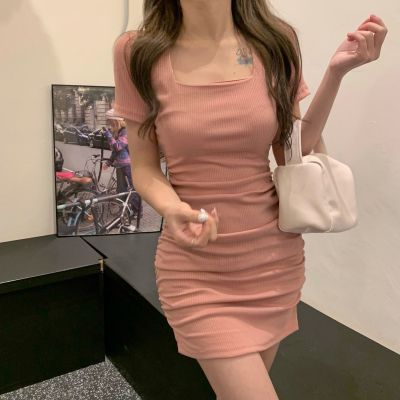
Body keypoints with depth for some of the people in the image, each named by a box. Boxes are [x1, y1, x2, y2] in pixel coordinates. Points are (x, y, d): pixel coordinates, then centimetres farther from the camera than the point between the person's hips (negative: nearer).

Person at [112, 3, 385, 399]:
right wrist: (171, 209, -23)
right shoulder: (136, 53, -7)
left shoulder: (276, 42, -1)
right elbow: (144, 167, -2)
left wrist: (336, 71, -6)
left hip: (276, 259, 3)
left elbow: (292, 154, 4)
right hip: (195, 268, -2)